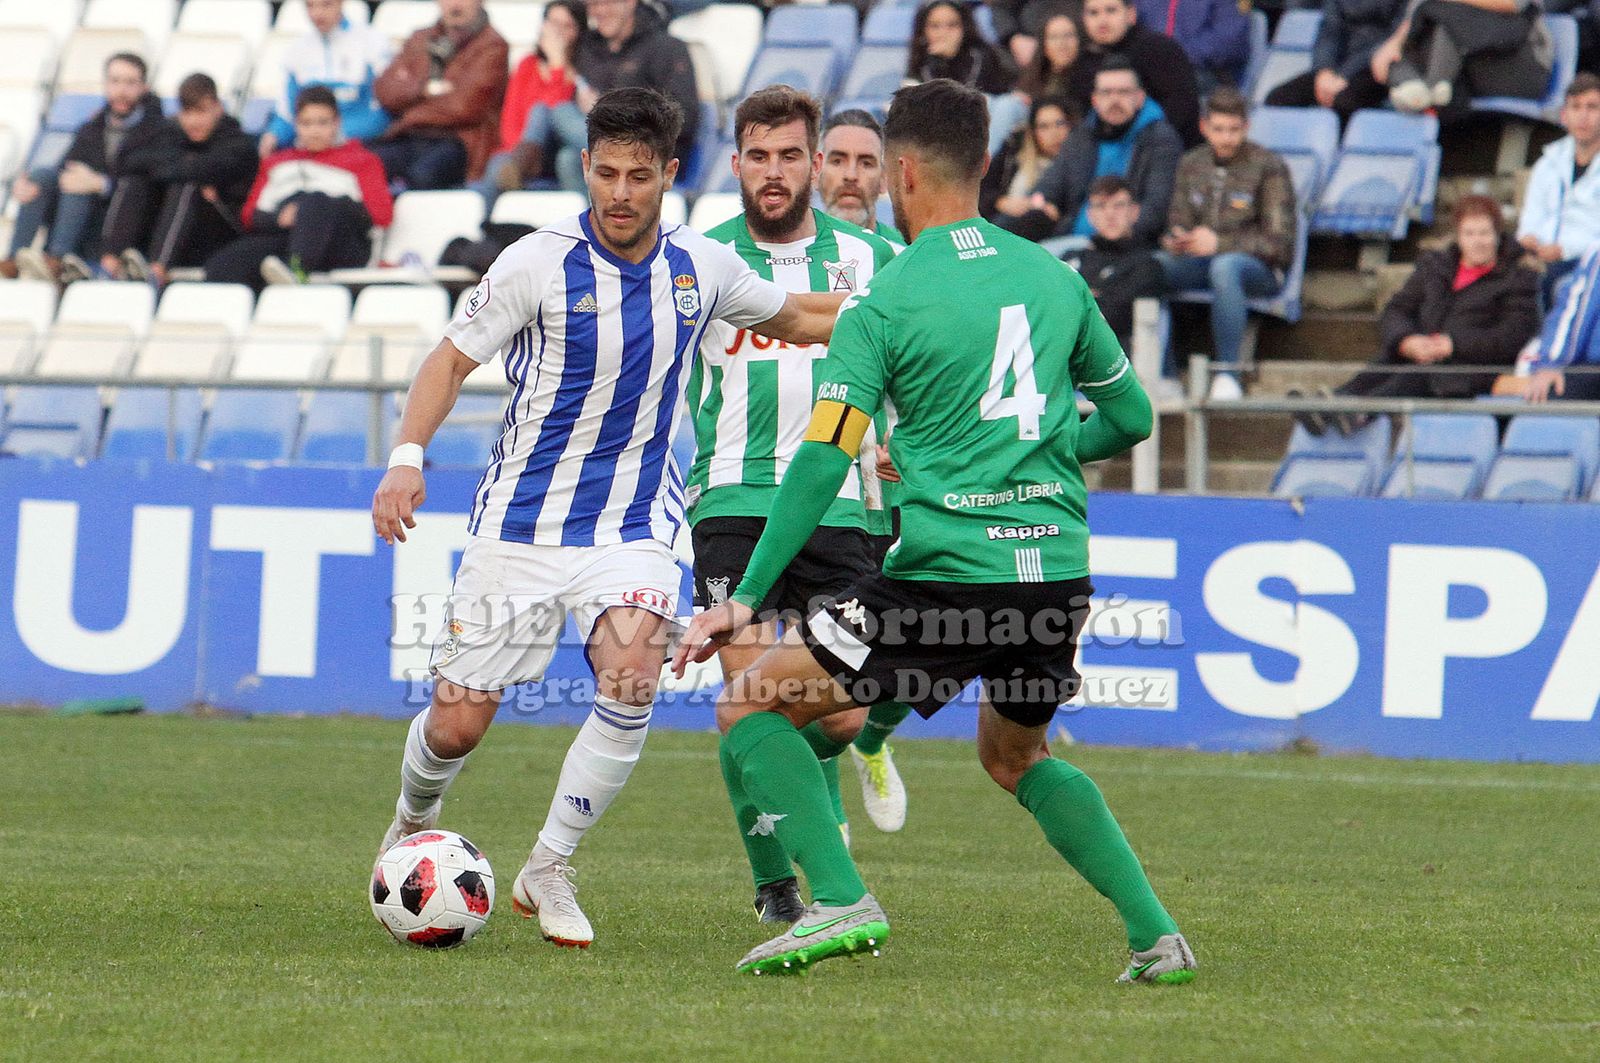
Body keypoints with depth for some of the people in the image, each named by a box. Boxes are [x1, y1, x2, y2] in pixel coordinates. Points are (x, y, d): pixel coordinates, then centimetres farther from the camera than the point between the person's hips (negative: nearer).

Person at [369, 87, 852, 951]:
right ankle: (413, 824, 34)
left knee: (632, 679, -25)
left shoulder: (702, 267, 0)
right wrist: (407, 457, -17)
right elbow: (453, 359, -3)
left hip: (633, 527, 2)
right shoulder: (539, 264, -11)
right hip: (521, 523, -2)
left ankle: (548, 870, -7)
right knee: (457, 725, -3)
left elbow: (789, 317, 21)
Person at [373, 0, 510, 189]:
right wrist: (425, 88, -6)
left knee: (422, 174, -39)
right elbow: (385, 90, 12)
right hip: (408, 137, 5)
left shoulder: (492, 46, 5)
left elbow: (465, 106, -7)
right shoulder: (420, 40, 23)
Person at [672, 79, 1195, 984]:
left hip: (946, 572, -6)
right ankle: (1157, 935, 17)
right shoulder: (1056, 279, 10)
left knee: (751, 709, 6)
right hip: (1060, 574, 6)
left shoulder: (886, 304, -5)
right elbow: (1132, 417, 19)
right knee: (1015, 755, 31)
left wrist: (748, 598, -7)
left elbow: (822, 464, -9)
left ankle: (843, 902, -9)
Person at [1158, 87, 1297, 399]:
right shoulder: (1191, 165, 12)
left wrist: (1218, 243, -21)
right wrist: (1176, 242, -11)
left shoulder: (1268, 168, -4)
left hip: (1261, 269, -5)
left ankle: (1227, 373, -38)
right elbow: (1179, 222, 16)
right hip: (1200, 265, 5)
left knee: (1225, 266, -40)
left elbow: (1279, 244, -10)